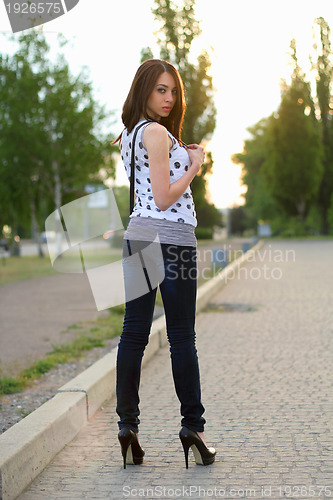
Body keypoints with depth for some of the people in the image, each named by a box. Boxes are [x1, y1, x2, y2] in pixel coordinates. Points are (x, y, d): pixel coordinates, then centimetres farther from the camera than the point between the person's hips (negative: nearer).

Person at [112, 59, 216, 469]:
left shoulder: (130, 133, 17)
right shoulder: (157, 132, -11)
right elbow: (164, 198, -15)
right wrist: (195, 165, -3)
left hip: (137, 233, 8)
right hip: (170, 236, -8)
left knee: (134, 333, 5)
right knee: (181, 336, -2)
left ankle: (127, 426, 8)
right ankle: (192, 428, 5)